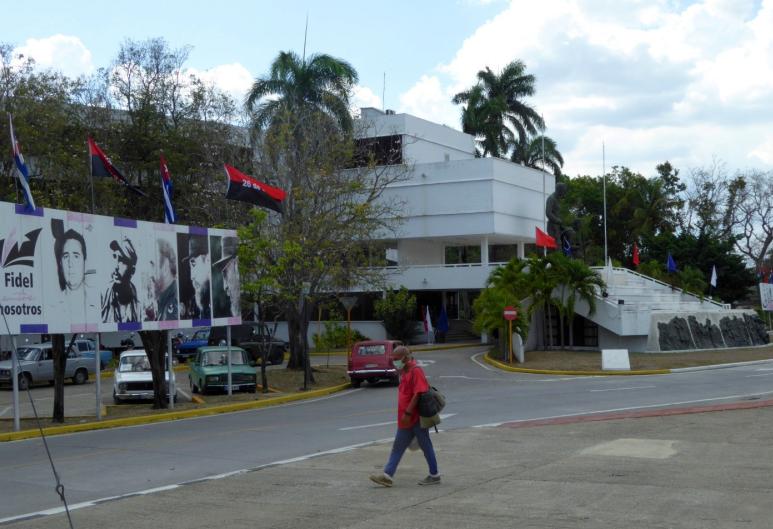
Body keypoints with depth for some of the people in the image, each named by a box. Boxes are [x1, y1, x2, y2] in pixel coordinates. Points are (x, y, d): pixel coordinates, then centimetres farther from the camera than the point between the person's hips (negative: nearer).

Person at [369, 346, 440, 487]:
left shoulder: (416, 371, -16)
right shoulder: (404, 372, 13)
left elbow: (418, 393, -23)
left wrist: (408, 413, -24)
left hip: (416, 417, -10)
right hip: (406, 419, 10)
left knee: (425, 446, 2)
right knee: (398, 448, 7)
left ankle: (434, 475, 12)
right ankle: (387, 475, 7)